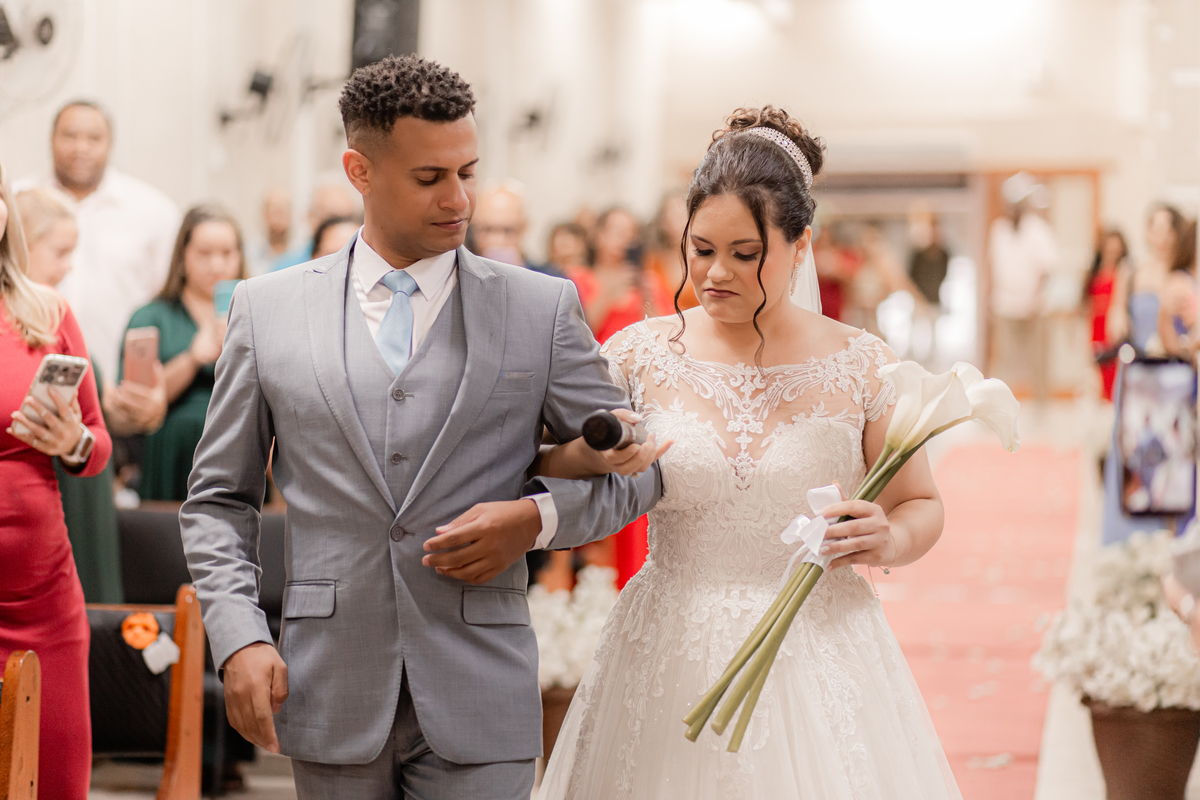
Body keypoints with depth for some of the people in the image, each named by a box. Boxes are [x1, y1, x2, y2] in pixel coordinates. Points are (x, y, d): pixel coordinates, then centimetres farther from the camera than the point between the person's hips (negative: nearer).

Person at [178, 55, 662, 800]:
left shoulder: (544, 309, 3)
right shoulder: (269, 309, 5)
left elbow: (635, 467, 9)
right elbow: (218, 499, 9)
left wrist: (537, 518, -9)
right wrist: (239, 636, -4)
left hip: (479, 699, -1)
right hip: (331, 699, 1)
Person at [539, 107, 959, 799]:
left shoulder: (862, 366, -1)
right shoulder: (640, 356, 0)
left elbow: (921, 504, 9)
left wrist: (888, 540, -12)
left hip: (821, 658, 0)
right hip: (671, 661, 0)